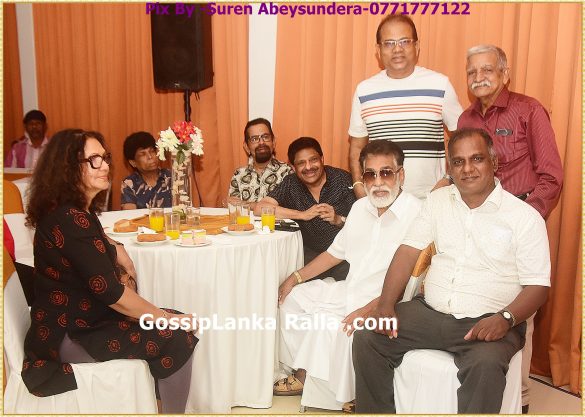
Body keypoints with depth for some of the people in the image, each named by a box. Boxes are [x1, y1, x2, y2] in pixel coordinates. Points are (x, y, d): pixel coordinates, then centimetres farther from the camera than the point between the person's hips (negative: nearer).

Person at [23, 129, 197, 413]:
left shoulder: (78, 210, 6)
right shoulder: (68, 220, -25)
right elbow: (110, 292, -27)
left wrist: (116, 249, 10)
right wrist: (169, 318, -17)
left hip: (80, 316, 10)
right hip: (67, 335, -10)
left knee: (176, 322, 5)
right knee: (177, 340, -17)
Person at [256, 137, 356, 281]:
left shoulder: (343, 179, -3)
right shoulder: (290, 184, 0)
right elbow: (259, 208, -12)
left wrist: (339, 220, -23)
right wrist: (303, 215, -16)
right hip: (312, 254, 1)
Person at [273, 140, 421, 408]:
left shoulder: (416, 213, -17)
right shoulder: (360, 208, 9)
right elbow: (336, 252, 18)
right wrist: (295, 278, 13)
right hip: (348, 291, 9)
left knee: (326, 323, -28)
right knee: (293, 297, 9)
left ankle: (343, 397, -3)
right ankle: (303, 374, 18)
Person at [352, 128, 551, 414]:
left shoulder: (525, 216, -3)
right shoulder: (437, 200, 8)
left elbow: (537, 286, -3)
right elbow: (408, 252, 4)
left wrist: (505, 319, -22)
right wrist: (386, 303, -9)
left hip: (488, 322, -3)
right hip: (430, 312, 4)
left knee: (486, 364, -34)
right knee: (366, 338, -13)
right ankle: (374, 412, 6)